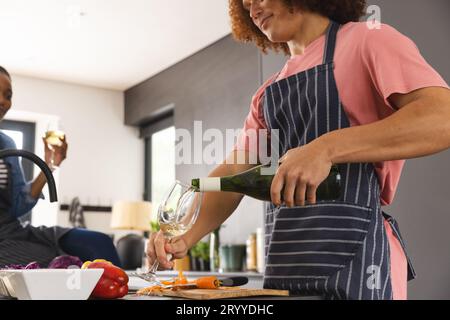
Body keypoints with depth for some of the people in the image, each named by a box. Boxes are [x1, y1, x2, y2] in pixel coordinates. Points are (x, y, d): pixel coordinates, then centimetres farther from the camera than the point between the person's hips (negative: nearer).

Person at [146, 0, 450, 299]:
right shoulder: (268, 94, 18)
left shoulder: (368, 40, -2)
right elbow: (232, 174, 12)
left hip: (351, 256, -6)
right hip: (284, 264, 7)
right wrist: (186, 237, -4)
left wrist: (327, 147, -26)